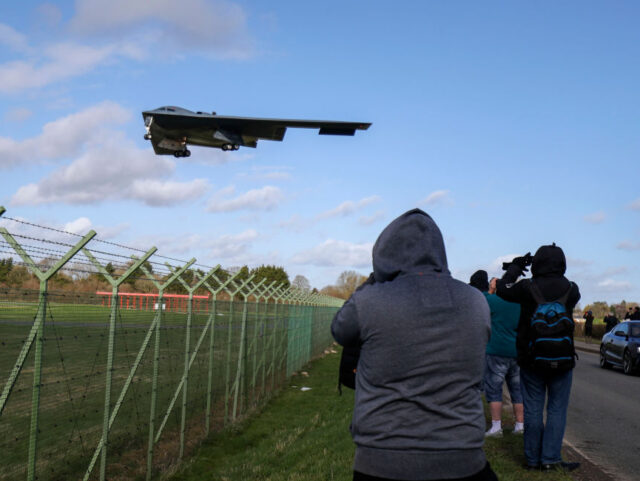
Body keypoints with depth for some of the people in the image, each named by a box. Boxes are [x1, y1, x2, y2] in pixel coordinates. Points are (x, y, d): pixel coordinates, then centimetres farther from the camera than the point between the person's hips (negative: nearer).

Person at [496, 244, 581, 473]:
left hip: (531, 361, 0)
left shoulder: (527, 287, -12)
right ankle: (550, 458, 5)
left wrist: (514, 267, 16)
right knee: (557, 410, 8)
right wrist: (554, 274, 18)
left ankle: (533, 458, 13)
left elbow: (502, 289, 4)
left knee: (533, 410, 8)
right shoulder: (571, 289, -8)